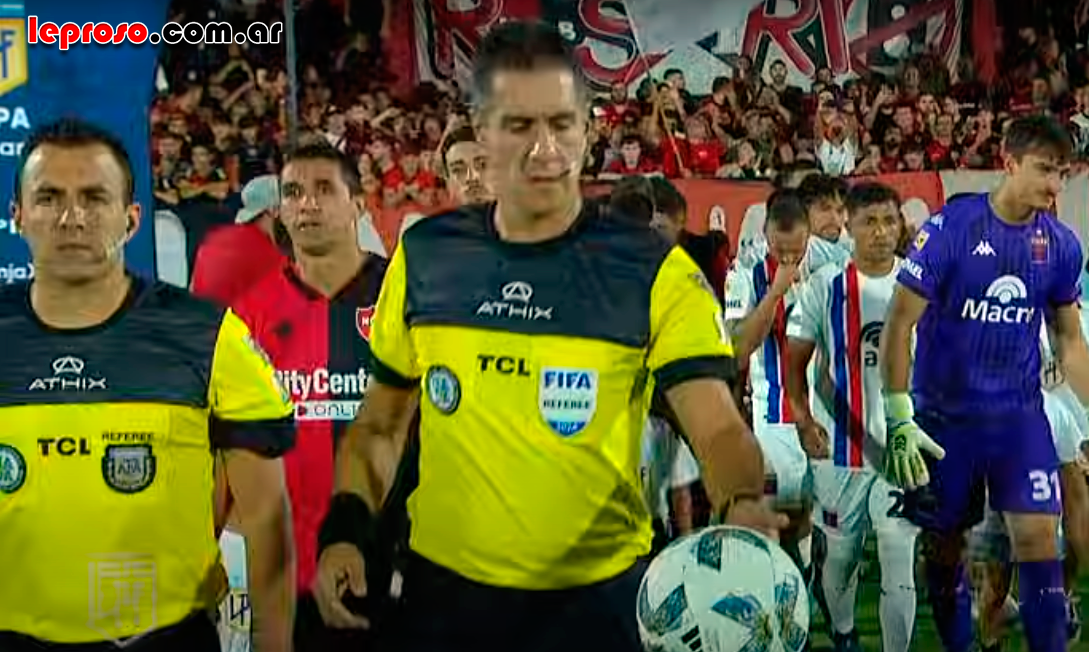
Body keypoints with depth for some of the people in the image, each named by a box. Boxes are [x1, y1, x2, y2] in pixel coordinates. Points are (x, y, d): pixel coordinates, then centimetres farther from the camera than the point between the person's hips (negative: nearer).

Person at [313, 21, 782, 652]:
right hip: (443, 587, 3)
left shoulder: (653, 269, -9)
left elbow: (717, 427, -17)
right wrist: (347, 529, -4)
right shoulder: (424, 256, 0)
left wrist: (742, 505, -37)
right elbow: (379, 420, 10)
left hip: (596, 595, -2)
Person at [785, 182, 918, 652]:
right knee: (841, 556, 17)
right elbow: (795, 360, -2)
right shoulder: (825, 286, -2)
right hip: (840, 446, 1)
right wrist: (803, 419, -16)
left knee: (900, 567, -5)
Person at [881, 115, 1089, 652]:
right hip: (944, 414, -2)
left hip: (1020, 412, 2)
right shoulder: (950, 228, -13)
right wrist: (899, 420, -15)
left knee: (1039, 537, -7)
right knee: (943, 545, 9)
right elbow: (899, 325, -11)